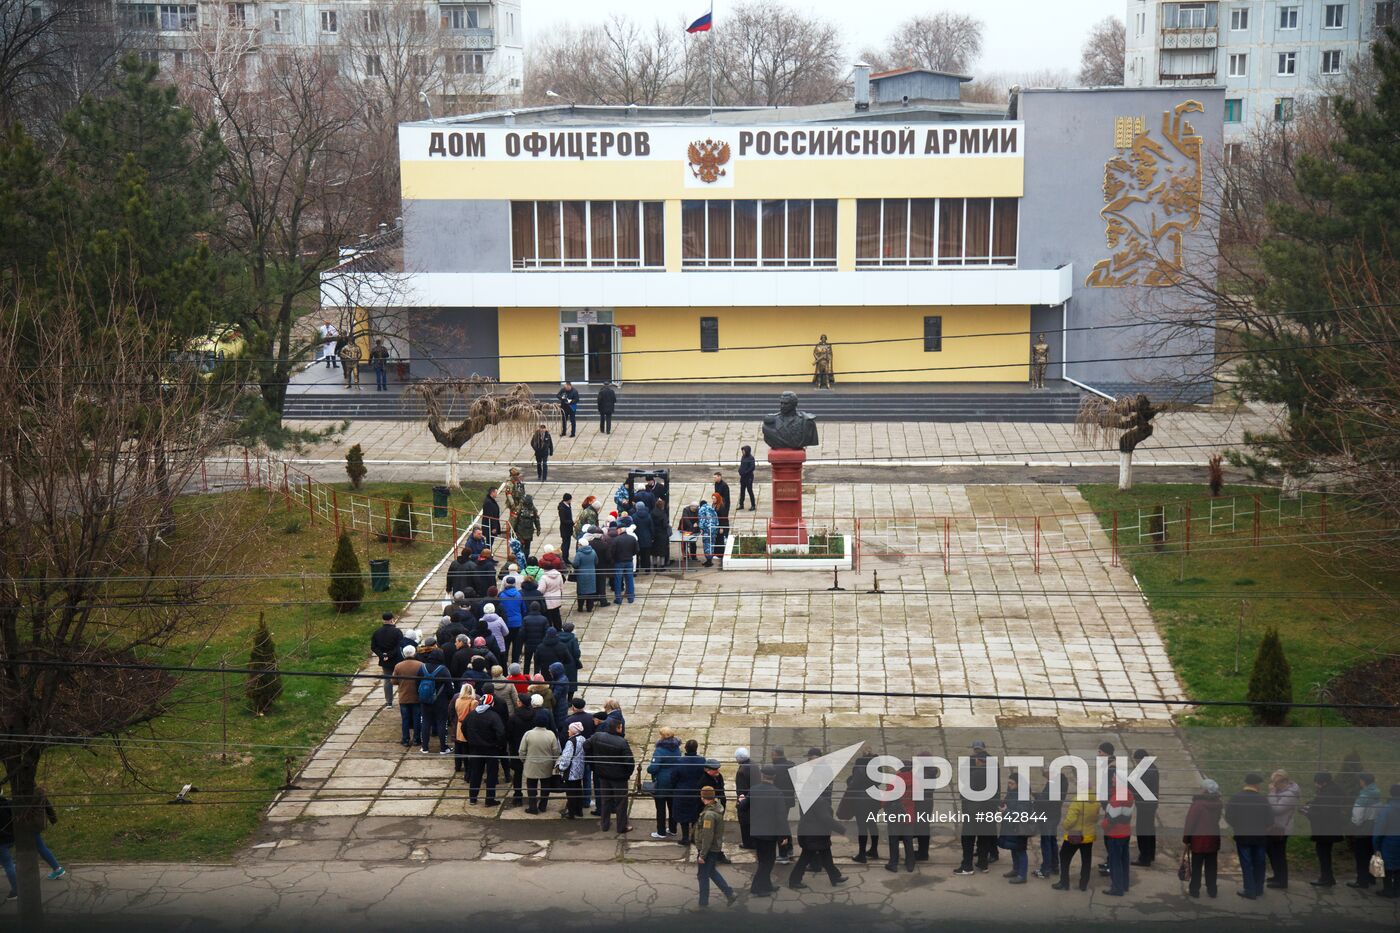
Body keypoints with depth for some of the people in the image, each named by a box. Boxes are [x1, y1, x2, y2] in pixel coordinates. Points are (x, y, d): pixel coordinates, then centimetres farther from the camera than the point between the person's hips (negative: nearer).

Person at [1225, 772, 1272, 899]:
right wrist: (1262, 827, 11)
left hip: (1242, 835, -1)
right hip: (1260, 835, 1)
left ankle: (1250, 891, 5)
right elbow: (1269, 819, -10)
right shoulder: (1263, 799, -12)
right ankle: (1259, 889, 24)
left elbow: (1229, 817, -11)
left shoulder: (1236, 797, -12)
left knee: (1246, 864, 5)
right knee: (1259, 863, 16)